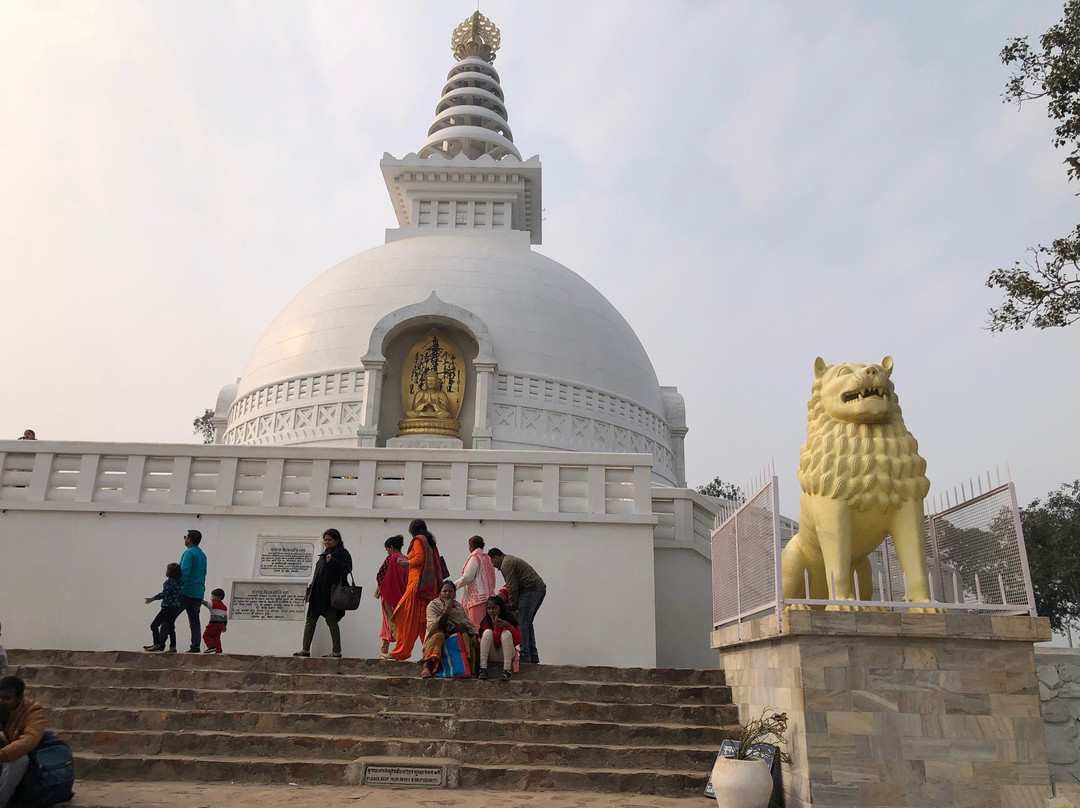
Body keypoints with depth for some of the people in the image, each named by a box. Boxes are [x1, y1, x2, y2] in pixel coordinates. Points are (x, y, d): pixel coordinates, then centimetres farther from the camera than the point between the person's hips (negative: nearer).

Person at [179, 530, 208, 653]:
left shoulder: (189, 553, -9)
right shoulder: (203, 555, 18)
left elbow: (184, 572, -20)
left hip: (187, 591, -8)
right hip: (199, 592, 8)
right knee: (194, 620, 7)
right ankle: (196, 646, 2)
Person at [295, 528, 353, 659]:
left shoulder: (342, 553, -3)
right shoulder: (324, 554, 20)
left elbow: (346, 569, -18)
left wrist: (333, 561, -27)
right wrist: (309, 591, 21)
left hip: (331, 593, -8)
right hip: (318, 593, 8)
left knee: (331, 621, -5)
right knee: (310, 620, 7)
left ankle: (336, 652, 0)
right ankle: (305, 650, 11)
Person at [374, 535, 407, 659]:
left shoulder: (391, 558, -12)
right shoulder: (406, 560, 7)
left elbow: (380, 574, -10)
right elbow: (407, 579, 9)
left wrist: (378, 588, 3)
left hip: (389, 593, -7)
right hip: (401, 595, 7)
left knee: (391, 621, -5)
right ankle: (384, 651, 18)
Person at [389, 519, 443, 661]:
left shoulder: (418, 540, -2)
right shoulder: (430, 542, 20)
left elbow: (419, 558, -15)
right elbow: (435, 563, 15)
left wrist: (406, 562, -1)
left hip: (418, 582, -8)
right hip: (430, 584, 8)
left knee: (407, 617, -5)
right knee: (425, 619, 8)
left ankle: (401, 652, -5)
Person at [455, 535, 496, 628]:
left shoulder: (474, 558, -7)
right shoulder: (486, 558, 16)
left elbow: (466, 578, -11)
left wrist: (454, 586, 1)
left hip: (477, 597, -8)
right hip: (487, 595, 8)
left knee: (477, 625, -9)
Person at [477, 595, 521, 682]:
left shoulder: (509, 619, -5)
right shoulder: (486, 622, -5)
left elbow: (518, 640, -12)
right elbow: (495, 643, -15)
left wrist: (508, 626, -25)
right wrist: (497, 628, -30)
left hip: (506, 654, -1)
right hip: (492, 656, 1)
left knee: (506, 633, -26)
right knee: (488, 631, -21)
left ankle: (507, 669, -33)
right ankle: (483, 668, -29)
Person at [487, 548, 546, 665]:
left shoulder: (506, 564, -7)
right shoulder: (511, 560, 25)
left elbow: (512, 587, -12)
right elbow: (513, 585, 24)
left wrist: (513, 606, -3)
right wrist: (511, 602, 17)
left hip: (531, 590, -10)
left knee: (522, 624, -6)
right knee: (527, 623, 15)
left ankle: (525, 656, -6)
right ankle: (533, 655, 15)